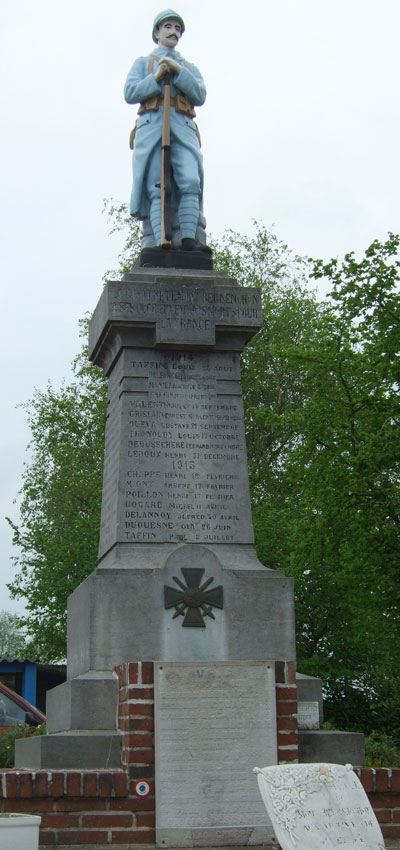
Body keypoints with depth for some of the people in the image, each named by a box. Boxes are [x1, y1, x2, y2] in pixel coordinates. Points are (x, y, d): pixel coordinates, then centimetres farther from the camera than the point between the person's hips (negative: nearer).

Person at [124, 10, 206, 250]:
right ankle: (162, 246, -27)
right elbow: (130, 94, 8)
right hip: (151, 127, -1)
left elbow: (200, 97, 9)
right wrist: (156, 77, -4)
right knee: (157, 188, -17)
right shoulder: (143, 63, 25)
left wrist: (178, 71, -2)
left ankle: (189, 244, -31)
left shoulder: (190, 68, 29)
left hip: (183, 130, 1)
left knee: (190, 183, -22)